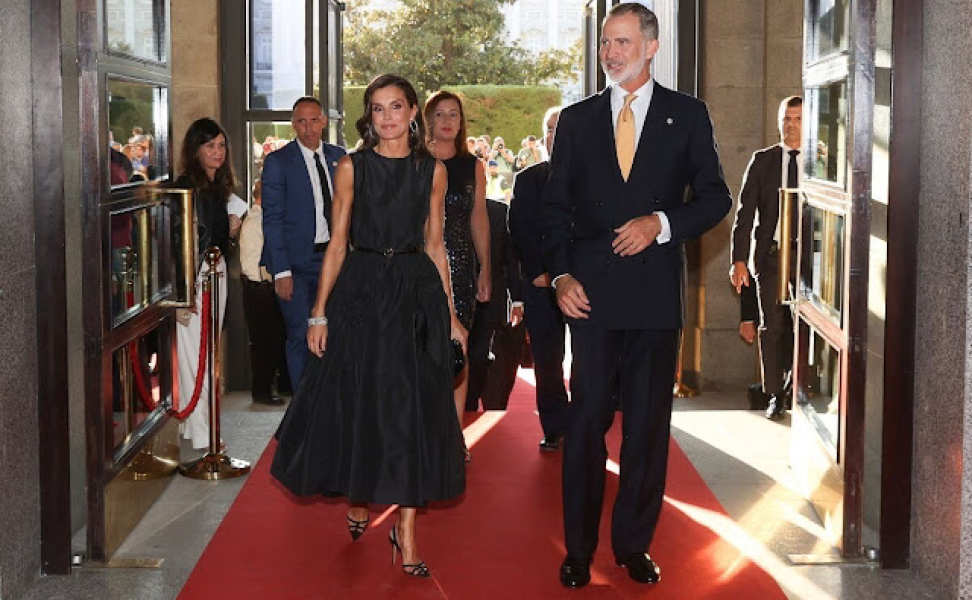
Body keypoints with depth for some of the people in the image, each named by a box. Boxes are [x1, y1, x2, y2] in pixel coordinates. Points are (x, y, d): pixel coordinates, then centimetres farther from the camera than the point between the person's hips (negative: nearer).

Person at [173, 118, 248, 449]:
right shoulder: (187, 188, -13)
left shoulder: (219, 186, 11)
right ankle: (199, 433, -1)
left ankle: (200, 422, 20)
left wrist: (234, 217, 10)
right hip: (192, 276, -8)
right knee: (194, 353, -5)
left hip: (216, 272, 9)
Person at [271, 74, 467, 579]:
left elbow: (434, 244, 10)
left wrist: (449, 311, 6)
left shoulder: (433, 170, 7)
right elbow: (337, 243, 1)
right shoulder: (352, 167, 2)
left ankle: (406, 531, 6)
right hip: (361, 291, -1)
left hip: (417, 295, 1)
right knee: (356, 404, 6)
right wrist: (319, 313, -4)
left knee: (413, 411, -1)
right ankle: (358, 500, 32)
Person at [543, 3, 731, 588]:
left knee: (648, 424, 6)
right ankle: (579, 549, 11)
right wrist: (561, 274, -3)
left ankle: (634, 544, 19)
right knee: (586, 420, 2)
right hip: (591, 292, 1)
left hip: (657, 292, 0)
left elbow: (716, 197, 4)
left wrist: (662, 223, -13)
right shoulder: (577, 119, 9)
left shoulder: (688, 115, 5)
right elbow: (556, 205, 9)